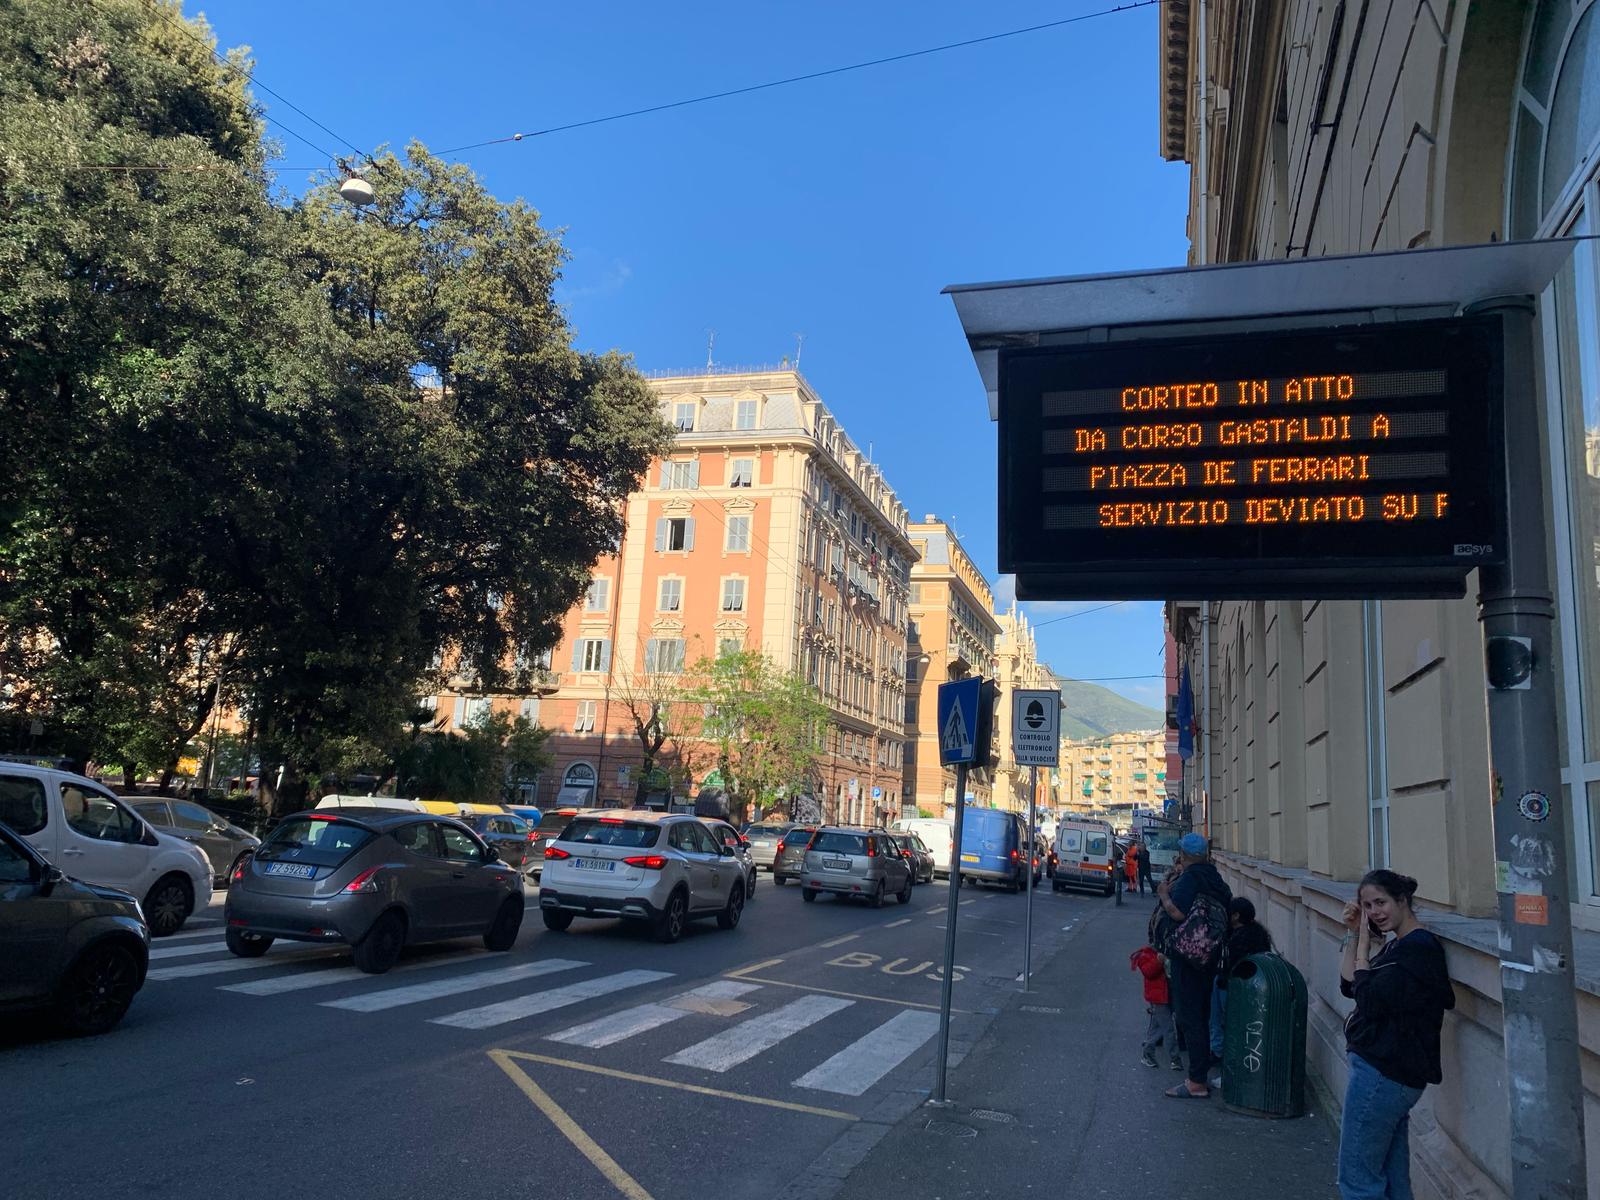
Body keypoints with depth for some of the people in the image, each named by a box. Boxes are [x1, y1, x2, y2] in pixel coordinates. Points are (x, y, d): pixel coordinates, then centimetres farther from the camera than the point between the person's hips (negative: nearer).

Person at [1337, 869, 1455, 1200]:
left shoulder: (1417, 947, -16)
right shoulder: (1398, 946, 14)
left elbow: (1369, 999, -19)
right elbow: (1348, 985, 13)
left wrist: (1364, 942, -11)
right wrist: (1353, 934, 6)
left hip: (1381, 1073, -10)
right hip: (1387, 1071, 10)